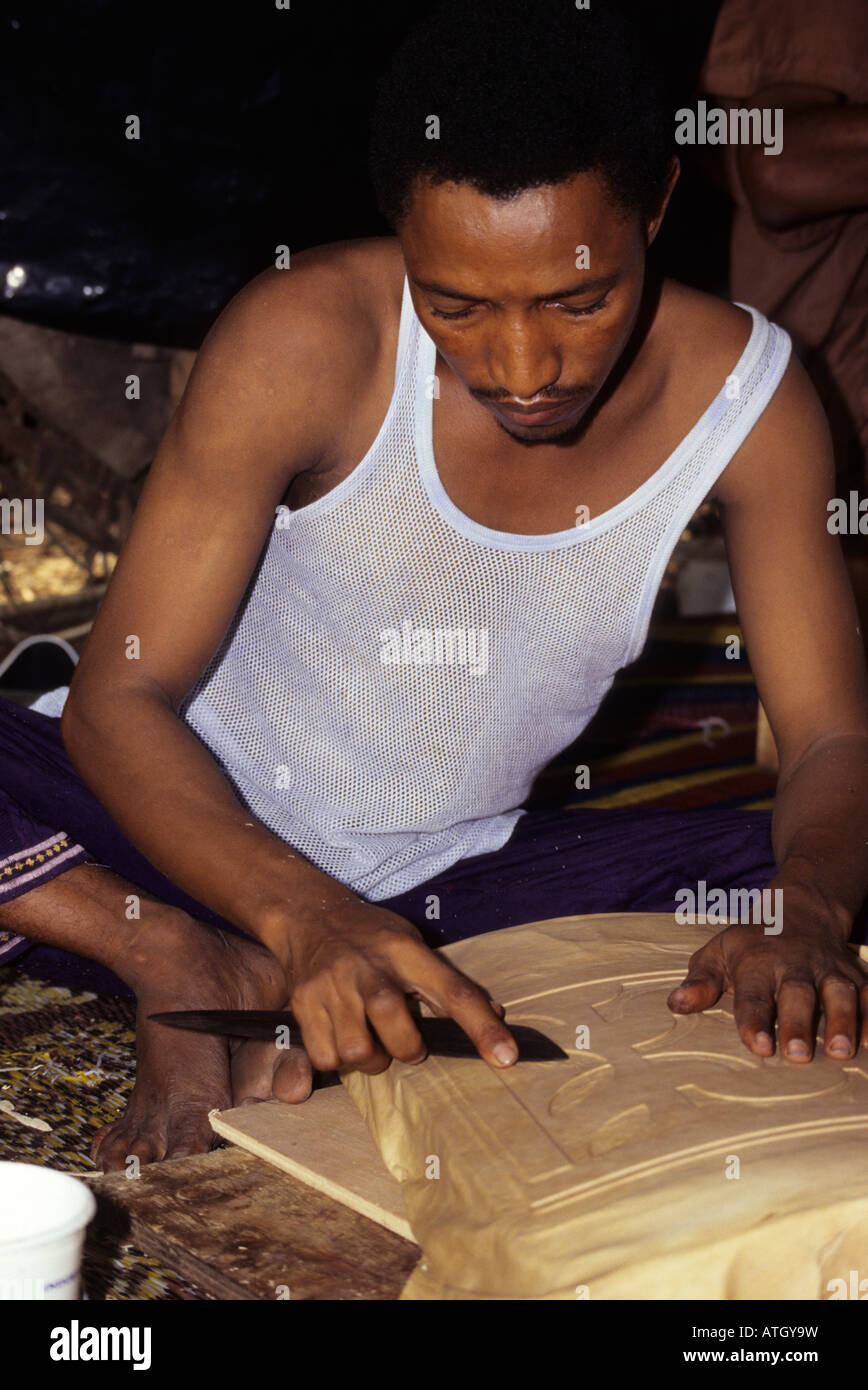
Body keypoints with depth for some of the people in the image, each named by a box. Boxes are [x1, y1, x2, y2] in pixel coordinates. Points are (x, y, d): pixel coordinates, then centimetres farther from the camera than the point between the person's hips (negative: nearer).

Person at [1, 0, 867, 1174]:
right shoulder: (304, 342, -22)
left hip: (459, 879, 3)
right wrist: (299, 914, -40)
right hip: (207, 834, -3)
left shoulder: (741, 390, -14)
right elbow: (117, 696, -22)